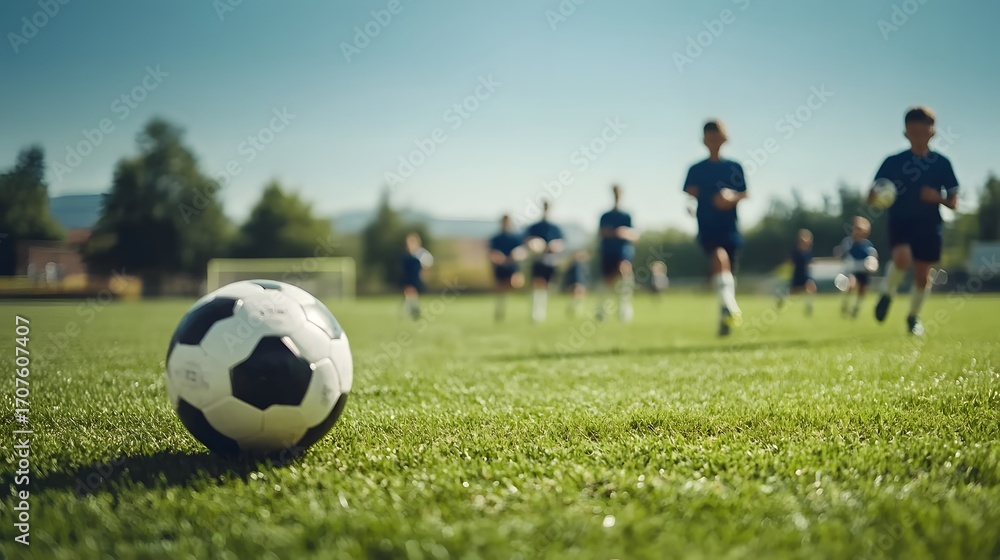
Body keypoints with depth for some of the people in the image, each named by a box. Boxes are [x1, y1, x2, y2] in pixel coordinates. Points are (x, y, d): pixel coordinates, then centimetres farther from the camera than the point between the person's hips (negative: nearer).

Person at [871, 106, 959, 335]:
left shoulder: (942, 163, 2)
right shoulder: (893, 162, 0)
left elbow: (954, 202, 6)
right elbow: (871, 197, 2)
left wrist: (938, 197, -15)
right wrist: (877, 196, -22)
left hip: (929, 224, 2)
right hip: (900, 220, -2)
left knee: (922, 274, 4)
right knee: (902, 257, -28)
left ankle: (914, 316, 28)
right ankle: (888, 293, 0)